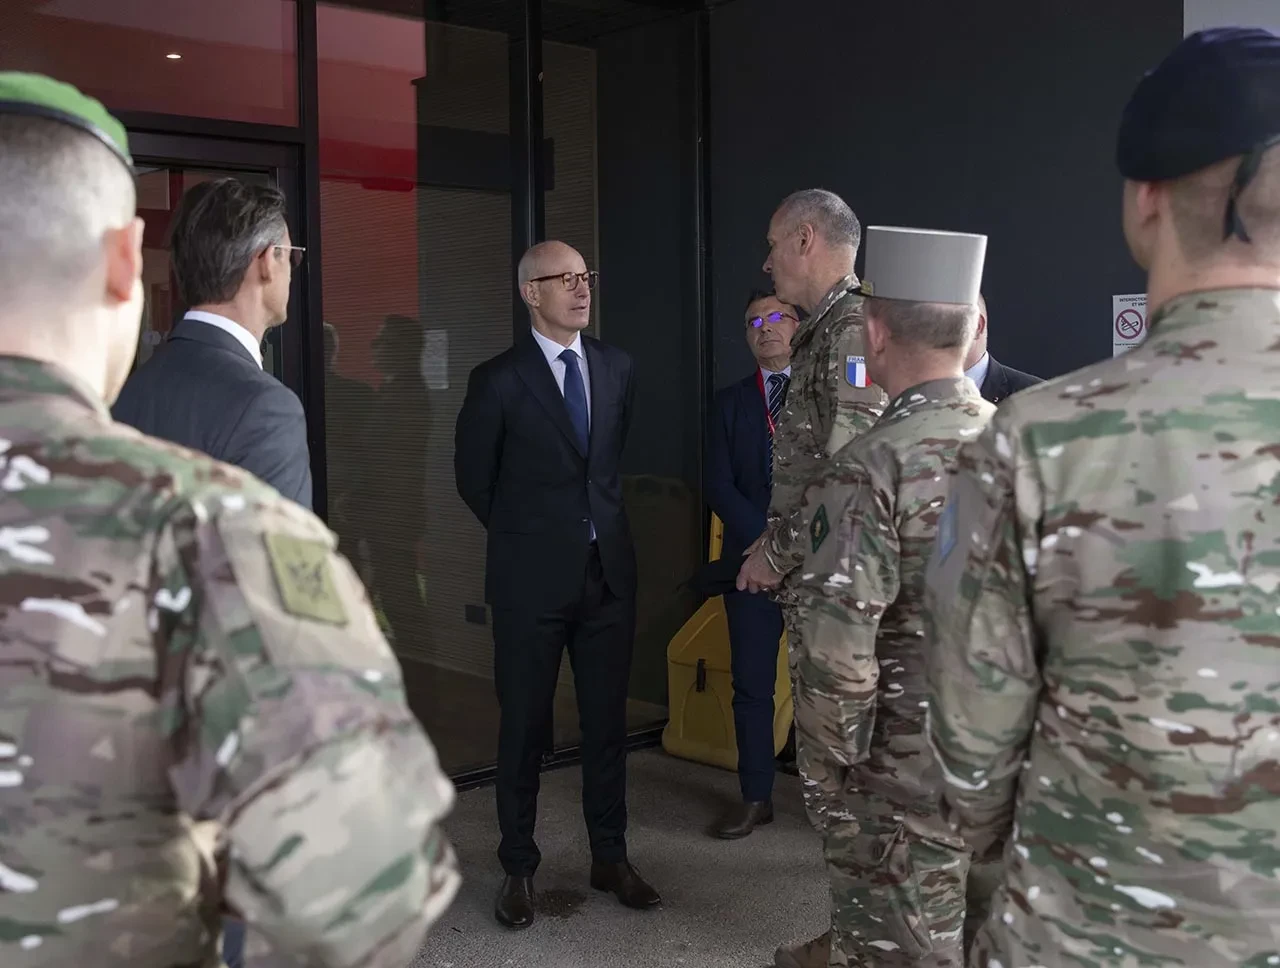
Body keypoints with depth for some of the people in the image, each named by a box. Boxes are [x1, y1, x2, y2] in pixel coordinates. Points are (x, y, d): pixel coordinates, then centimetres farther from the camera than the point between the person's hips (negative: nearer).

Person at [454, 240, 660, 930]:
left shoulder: (616, 367, 6)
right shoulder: (499, 380, -8)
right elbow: (474, 479, 3)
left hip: (609, 570, 4)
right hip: (533, 580, -4)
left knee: (607, 720, 11)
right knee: (525, 726, 7)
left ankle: (610, 857, 26)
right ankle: (518, 868, 20)